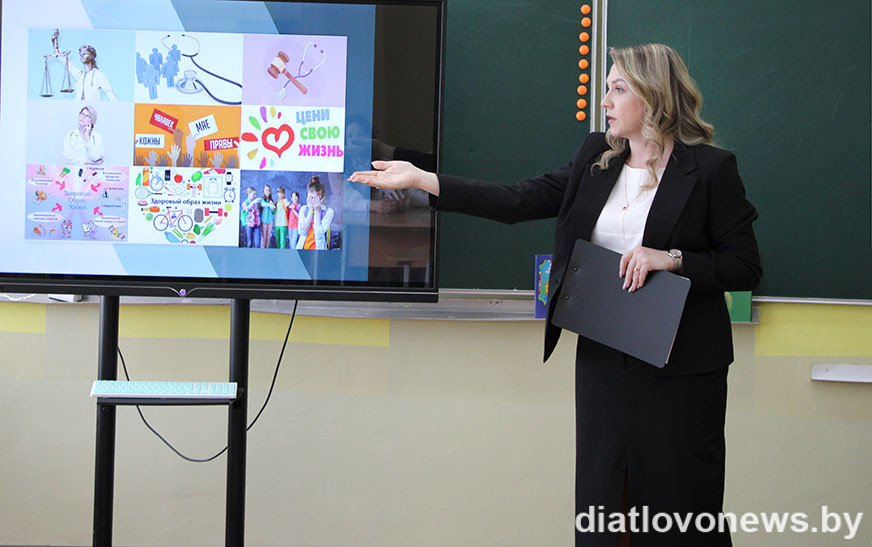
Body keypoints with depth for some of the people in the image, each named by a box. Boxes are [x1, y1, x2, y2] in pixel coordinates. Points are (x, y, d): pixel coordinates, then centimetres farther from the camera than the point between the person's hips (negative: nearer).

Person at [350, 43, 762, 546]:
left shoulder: (710, 168, -6)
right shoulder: (596, 157, 9)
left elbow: (746, 268, -5)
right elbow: (519, 202, 4)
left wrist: (671, 258, -19)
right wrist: (421, 180, -1)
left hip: (681, 365, -5)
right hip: (602, 355, 5)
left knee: (679, 504, 0)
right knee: (600, 493, 9)